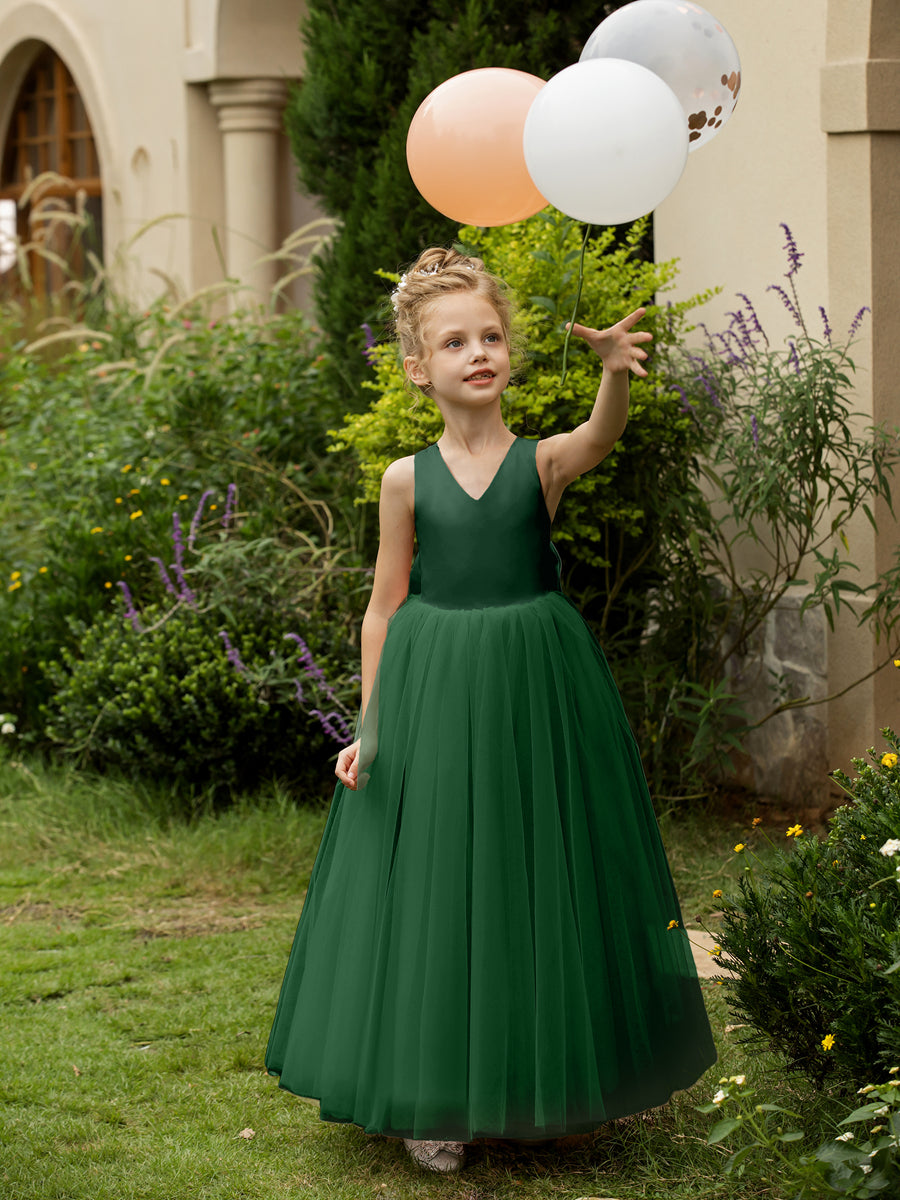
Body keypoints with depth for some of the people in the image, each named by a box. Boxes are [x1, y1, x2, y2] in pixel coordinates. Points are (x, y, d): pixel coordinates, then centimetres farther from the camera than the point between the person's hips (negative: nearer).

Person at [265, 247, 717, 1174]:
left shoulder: (543, 462, -4)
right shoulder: (409, 479, 0)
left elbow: (601, 434, -27)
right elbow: (385, 607, 5)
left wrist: (615, 369, -48)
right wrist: (369, 728, 2)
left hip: (531, 694, 0)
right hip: (432, 696, 0)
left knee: (537, 882, 8)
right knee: (435, 891, 4)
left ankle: (533, 1089, 26)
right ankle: (434, 1103, 17)